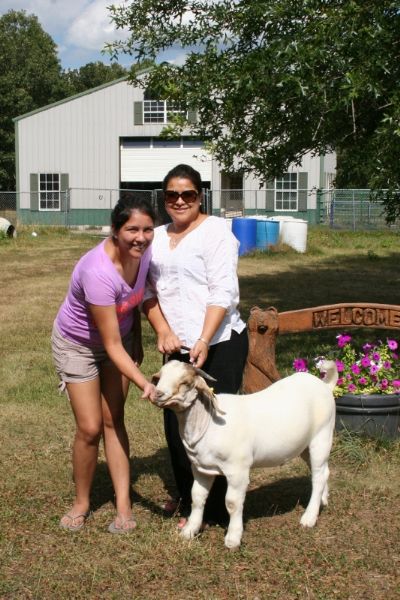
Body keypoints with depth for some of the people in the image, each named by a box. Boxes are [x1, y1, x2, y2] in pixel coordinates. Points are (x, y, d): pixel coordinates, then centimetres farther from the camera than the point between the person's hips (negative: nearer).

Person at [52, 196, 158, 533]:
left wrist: (137, 342, 7)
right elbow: (112, 345, -33)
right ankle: (81, 503, 18)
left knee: (114, 420, 4)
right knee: (90, 428, -4)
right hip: (78, 345, -5)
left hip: (120, 336, 5)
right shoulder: (99, 272, -39)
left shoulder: (143, 252, -20)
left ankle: (123, 504, 10)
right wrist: (145, 384, -40)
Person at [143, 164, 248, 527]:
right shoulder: (157, 237, 12)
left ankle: (215, 509, 11)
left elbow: (224, 292, -14)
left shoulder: (215, 231, -7)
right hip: (178, 348, 7)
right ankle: (188, 497, 32)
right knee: (176, 424, 13)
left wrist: (204, 341, -21)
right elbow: (148, 291, 9)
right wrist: (163, 332, -8)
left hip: (219, 345, -7)